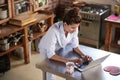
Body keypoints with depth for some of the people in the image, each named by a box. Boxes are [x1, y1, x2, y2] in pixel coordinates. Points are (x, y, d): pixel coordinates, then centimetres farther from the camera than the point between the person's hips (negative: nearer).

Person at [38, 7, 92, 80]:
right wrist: (70, 61, -47)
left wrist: (83, 55, -29)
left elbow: (75, 46, -11)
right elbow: (50, 55, -39)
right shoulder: (54, 30, -39)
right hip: (47, 51, -4)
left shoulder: (74, 28, -23)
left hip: (61, 48, 5)